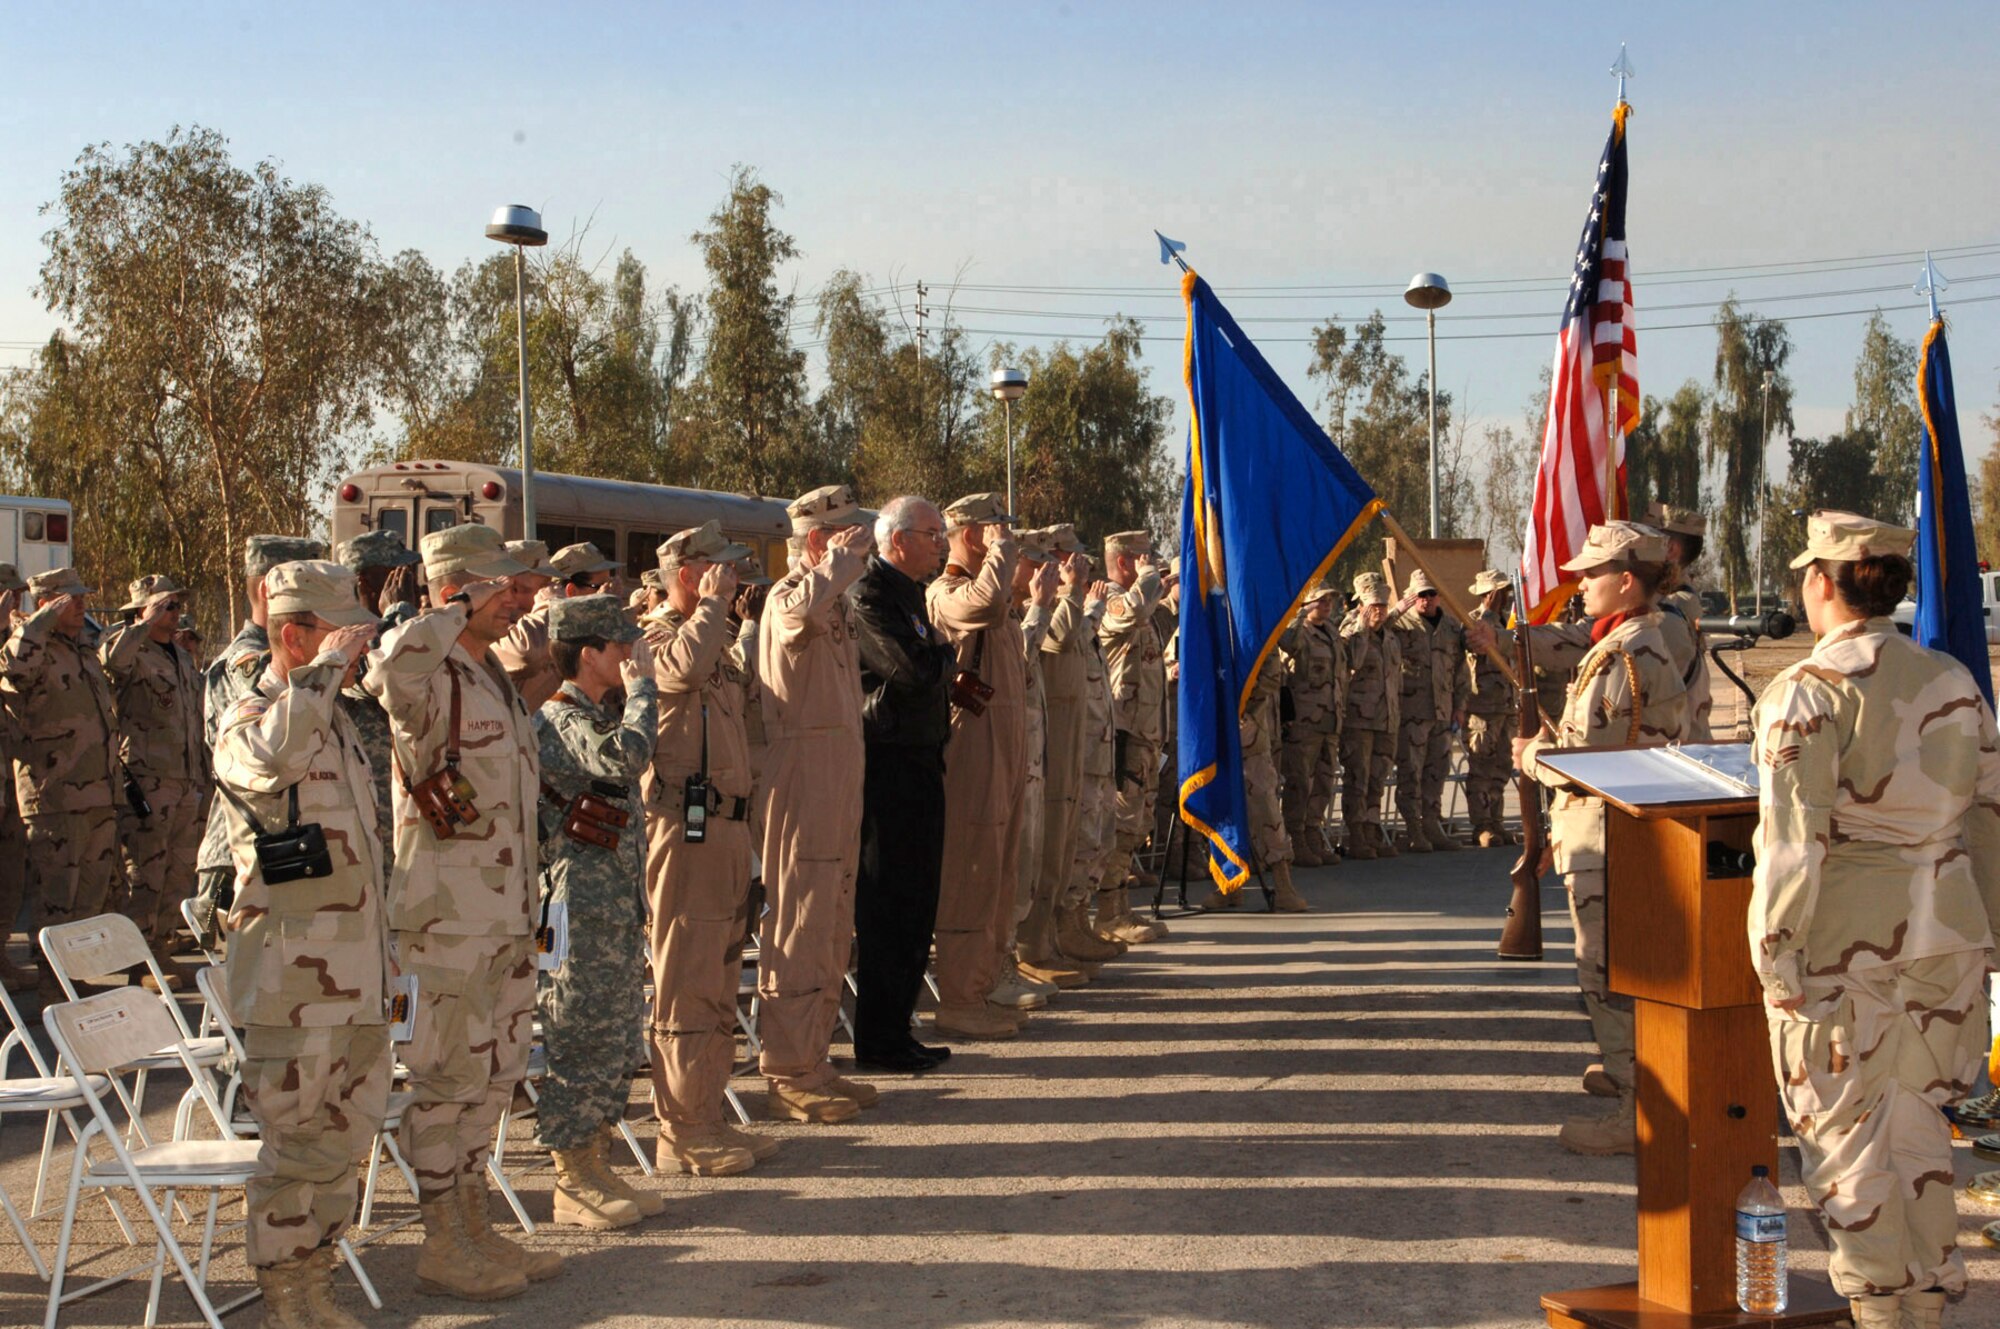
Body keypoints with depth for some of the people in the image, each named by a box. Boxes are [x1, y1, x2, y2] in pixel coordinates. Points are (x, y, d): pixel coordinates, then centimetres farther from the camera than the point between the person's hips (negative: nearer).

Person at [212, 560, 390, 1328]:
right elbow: (268, 758, -38)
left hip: (357, 979, 9)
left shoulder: (333, 721, 18)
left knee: (345, 1141, 14)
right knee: (295, 1148, -1)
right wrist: (324, 669, -27)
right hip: (294, 983, -9)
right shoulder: (249, 723, -10)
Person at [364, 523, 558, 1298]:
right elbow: (395, 660, -41)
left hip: (507, 915, 9)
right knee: (448, 1079, 0)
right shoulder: (428, 681, -13)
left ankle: (474, 1228, 27)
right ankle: (442, 1249, 10)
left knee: (494, 1074, 15)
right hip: (449, 917, -9)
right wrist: (468, 610, -26)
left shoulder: (496, 680, 15)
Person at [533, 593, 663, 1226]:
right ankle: (573, 1183, 4)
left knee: (613, 1035, 12)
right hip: (580, 907, -10)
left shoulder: (599, 714, 17)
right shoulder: (560, 719, -13)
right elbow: (626, 757, -31)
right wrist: (641, 687, -20)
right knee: (580, 1037, -3)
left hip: (619, 905, 10)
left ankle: (596, 1168, 20)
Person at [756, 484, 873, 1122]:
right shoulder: (790, 594, -10)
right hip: (803, 774, -10)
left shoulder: (836, 601, 19)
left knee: (832, 928, 14)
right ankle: (788, 1074, 1)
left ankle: (812, 1062, 23)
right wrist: (842, 561, -24)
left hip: (840, 775, 10)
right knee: (799, 924, -5)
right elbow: (799, 614, -37)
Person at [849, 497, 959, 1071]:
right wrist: (949, 655, -5)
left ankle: (895, 1030, 21)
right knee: (889, 908, -3)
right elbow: (914, 672, -24)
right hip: (888, 765, -10)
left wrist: (939, 664, 3)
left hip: (920, 763, 10)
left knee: (915, 904, 13)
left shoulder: (911, 593, 17)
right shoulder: (869, 596, -14)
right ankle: (879, 1041, 5)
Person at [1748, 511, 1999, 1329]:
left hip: (1846, 940, -6)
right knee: (1918, 1123, 17)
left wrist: (1776, 958, -11)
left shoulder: (1807, 693, -13)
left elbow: (1794, 840, -17)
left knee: (1846, 1132, 6)